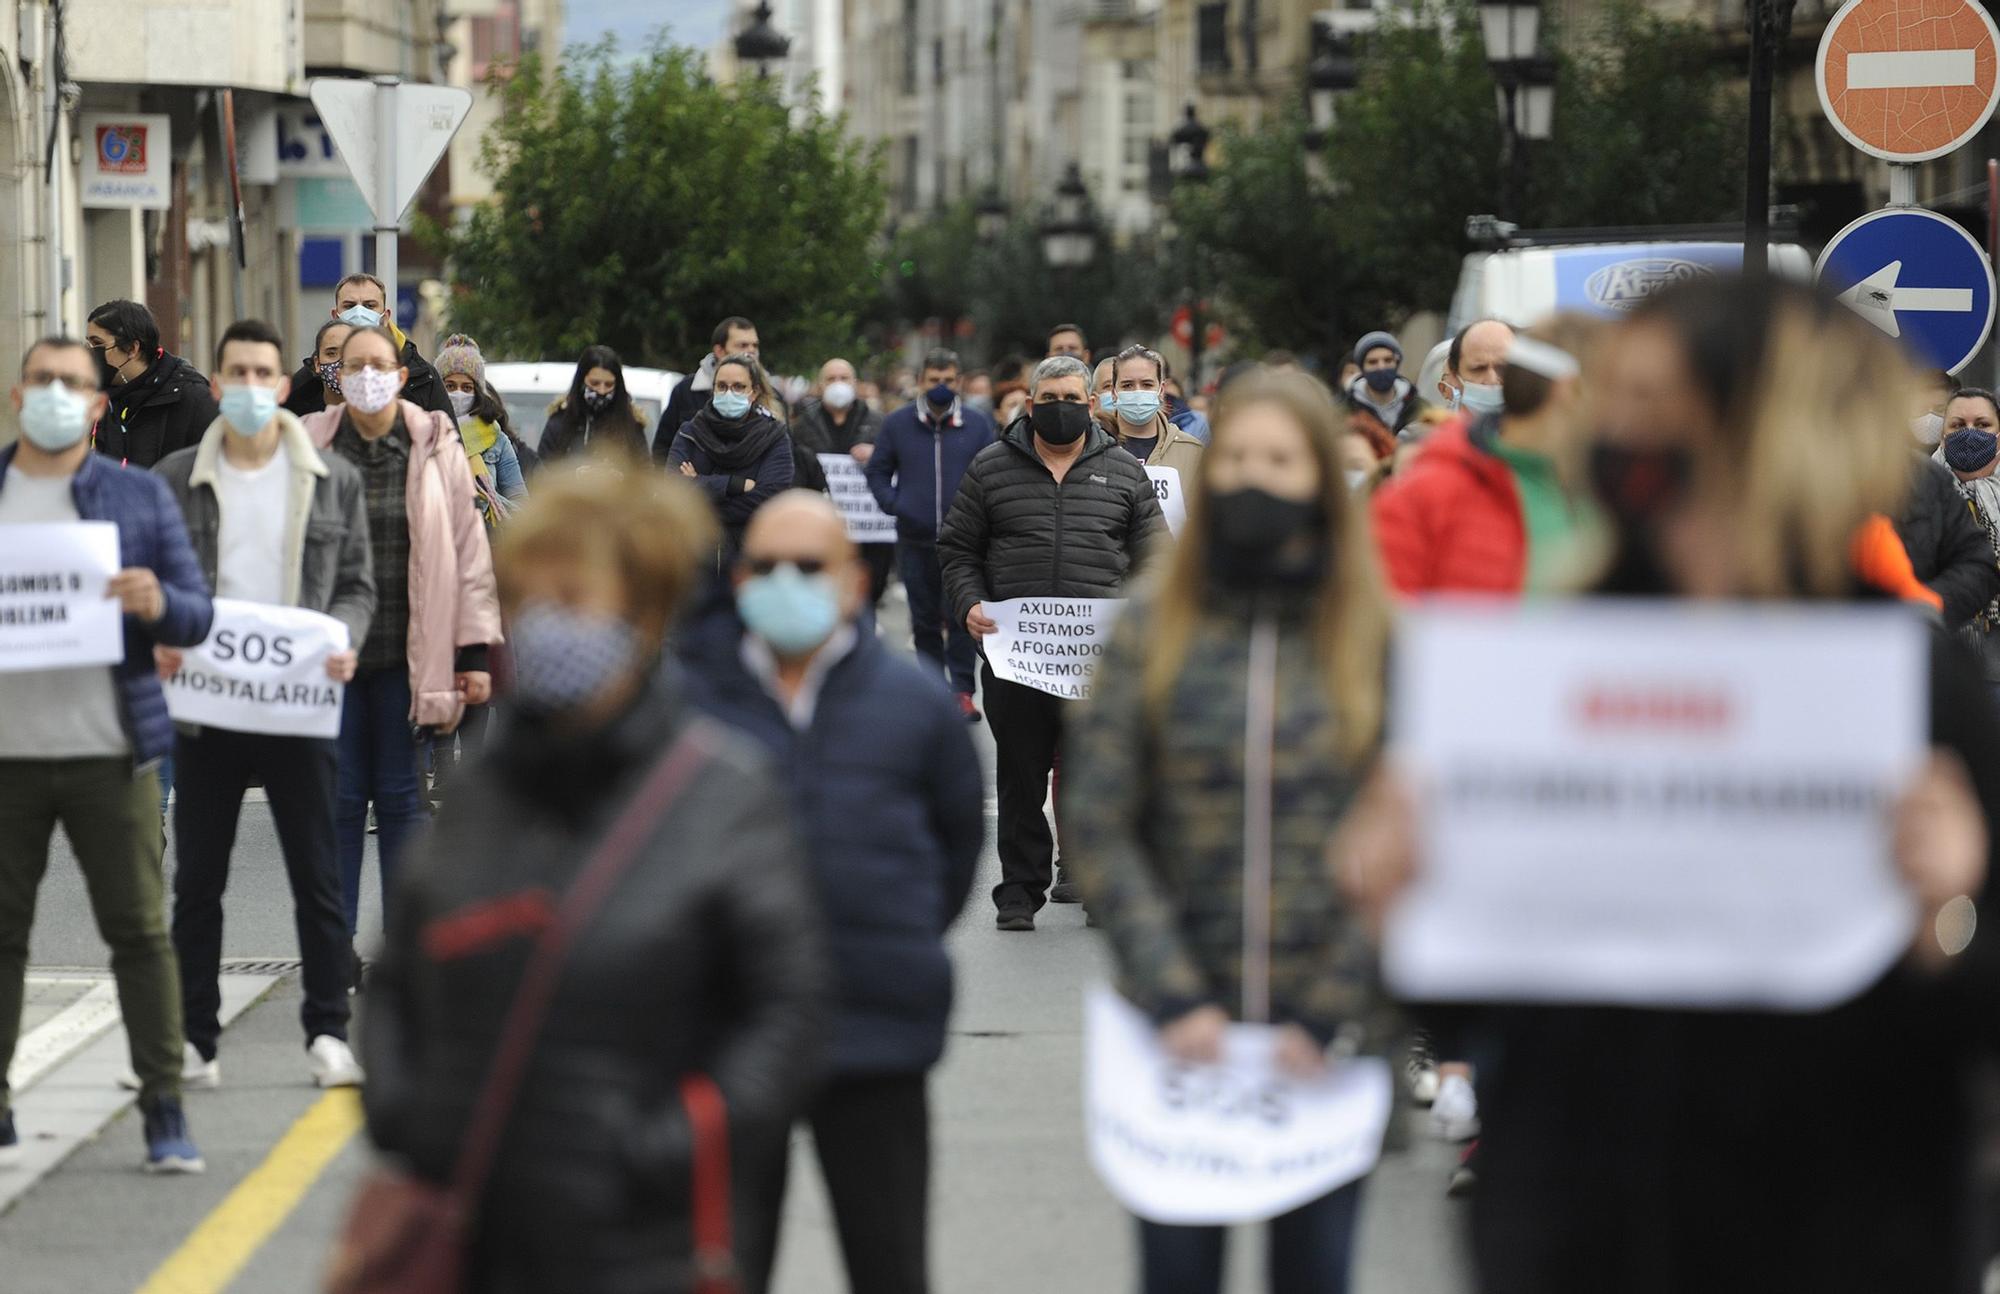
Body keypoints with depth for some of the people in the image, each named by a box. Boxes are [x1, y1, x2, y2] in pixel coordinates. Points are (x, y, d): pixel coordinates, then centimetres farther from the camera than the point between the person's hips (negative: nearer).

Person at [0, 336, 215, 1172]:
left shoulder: (140, 497, 8)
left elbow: (199, 616, 6)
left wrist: (158, 604, -17)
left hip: (110, 752, -1)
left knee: (141, 932, 0)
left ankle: (165, 1112, 5)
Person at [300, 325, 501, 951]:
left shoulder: (435, 447, 2)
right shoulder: (310, 448, 3)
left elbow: (469, 550, 3)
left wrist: (475, 651, -1)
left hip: (408, 652, -1)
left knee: (401, 795, 5)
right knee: (339, 797, 3)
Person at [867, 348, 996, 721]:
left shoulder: (977, 425, 3)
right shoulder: (898, 424, 5)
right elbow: (877, 470, 13)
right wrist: (893, 504, -3)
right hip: (915, 539, 2)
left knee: (960, 615, -9)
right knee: (924, 618, 9)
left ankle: (963, 689, -5)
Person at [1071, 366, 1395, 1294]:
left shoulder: (1380, 642, 2)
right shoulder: (1151, 633, 3)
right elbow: (1099, 826, -1)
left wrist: (1333, 1012, -9)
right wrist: (1172, 996, -10)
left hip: (1331, 1041, 0)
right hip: (1181, 1035, 0)